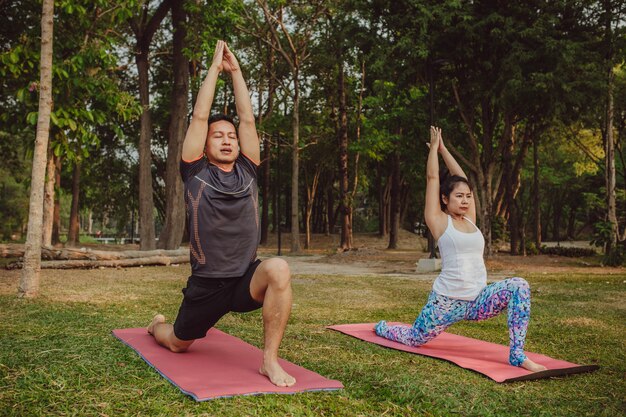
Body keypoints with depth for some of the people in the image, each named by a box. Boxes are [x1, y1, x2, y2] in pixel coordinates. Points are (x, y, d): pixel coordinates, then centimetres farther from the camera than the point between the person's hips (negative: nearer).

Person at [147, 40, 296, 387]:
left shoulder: (247, 172, 5)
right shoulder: (196, 174, -2)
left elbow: (248, 119, 2)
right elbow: (200, 116, -6)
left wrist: (235, 70, 6)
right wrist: (215, 67, 0)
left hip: (247, 278, 1)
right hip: (207, 284, -1)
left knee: (278, 270, -33)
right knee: (178, 344, 15)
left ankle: (270, 361, -21)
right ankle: (157, 325, 55)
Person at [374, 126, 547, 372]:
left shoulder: (470, 220, 12)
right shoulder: (439, 221, -3)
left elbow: (460, 177, 16)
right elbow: (432, 178, -3)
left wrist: (443, 148, 22)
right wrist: (434, 146, 9)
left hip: (478, 300, 5)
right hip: (447, 301, -5)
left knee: (519, 286, -20)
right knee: (414, 340, 9)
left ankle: (517, 355, -19)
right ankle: (382, 328, 44)